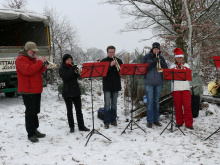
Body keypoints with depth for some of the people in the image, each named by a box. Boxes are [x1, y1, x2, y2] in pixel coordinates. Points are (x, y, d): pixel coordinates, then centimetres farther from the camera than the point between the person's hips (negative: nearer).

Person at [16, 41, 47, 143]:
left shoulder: (33, 58, 18)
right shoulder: (21, 59, -10)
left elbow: (40, 71, 17)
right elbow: (28, 70, -26)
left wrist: (43, 64, -2)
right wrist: (39, 62, -21)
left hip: (36, 90, 9)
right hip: (28, 91, -9)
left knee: (35, 111, 14)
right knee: (30, 112, -5)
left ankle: (35, 130, 24)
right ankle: (31, 134, 1)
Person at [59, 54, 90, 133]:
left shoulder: (74, 67, 11)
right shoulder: (62, 69, 0)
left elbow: (78, 77, 1)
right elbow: (65, 77, -18)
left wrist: (77, 72, -18)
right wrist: (72, 70, -23)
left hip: (76, 91, 3)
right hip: (67, 93, -3)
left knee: (79, 109, 4)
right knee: (69, 111, 4)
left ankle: (81, 126, 9)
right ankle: (71, 127, 13)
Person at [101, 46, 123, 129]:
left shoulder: (118, 61, 9)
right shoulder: (103, 61, 1)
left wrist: (118, 67, -17)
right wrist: (110, 65, -21)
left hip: (116, 85, 3)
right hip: (107, 86, -3)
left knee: (114, 104, 11)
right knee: (107, 105, -5)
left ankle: (113, 120, 20)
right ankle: (106, 122, -1)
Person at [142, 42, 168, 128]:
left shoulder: (161, 58, 9)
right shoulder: (147, 57, 1)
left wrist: (161, 62, -15)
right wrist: (153, 62, -19)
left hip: (159, 82, 3)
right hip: (149, 82, -3)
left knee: (156, 101, 10)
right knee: (150, 102, -5)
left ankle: (156, 120, 19)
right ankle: (149, 121, 1)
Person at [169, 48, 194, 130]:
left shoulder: (186, 65, 15)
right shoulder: (172, 66, 11)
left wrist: (184, 70, -8)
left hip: (186, 88, 1)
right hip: (176, 88, 0)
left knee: (187, 106, -6)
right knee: (178, 106, 2)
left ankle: (189, 123, -5)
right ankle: (179, 122, 13)